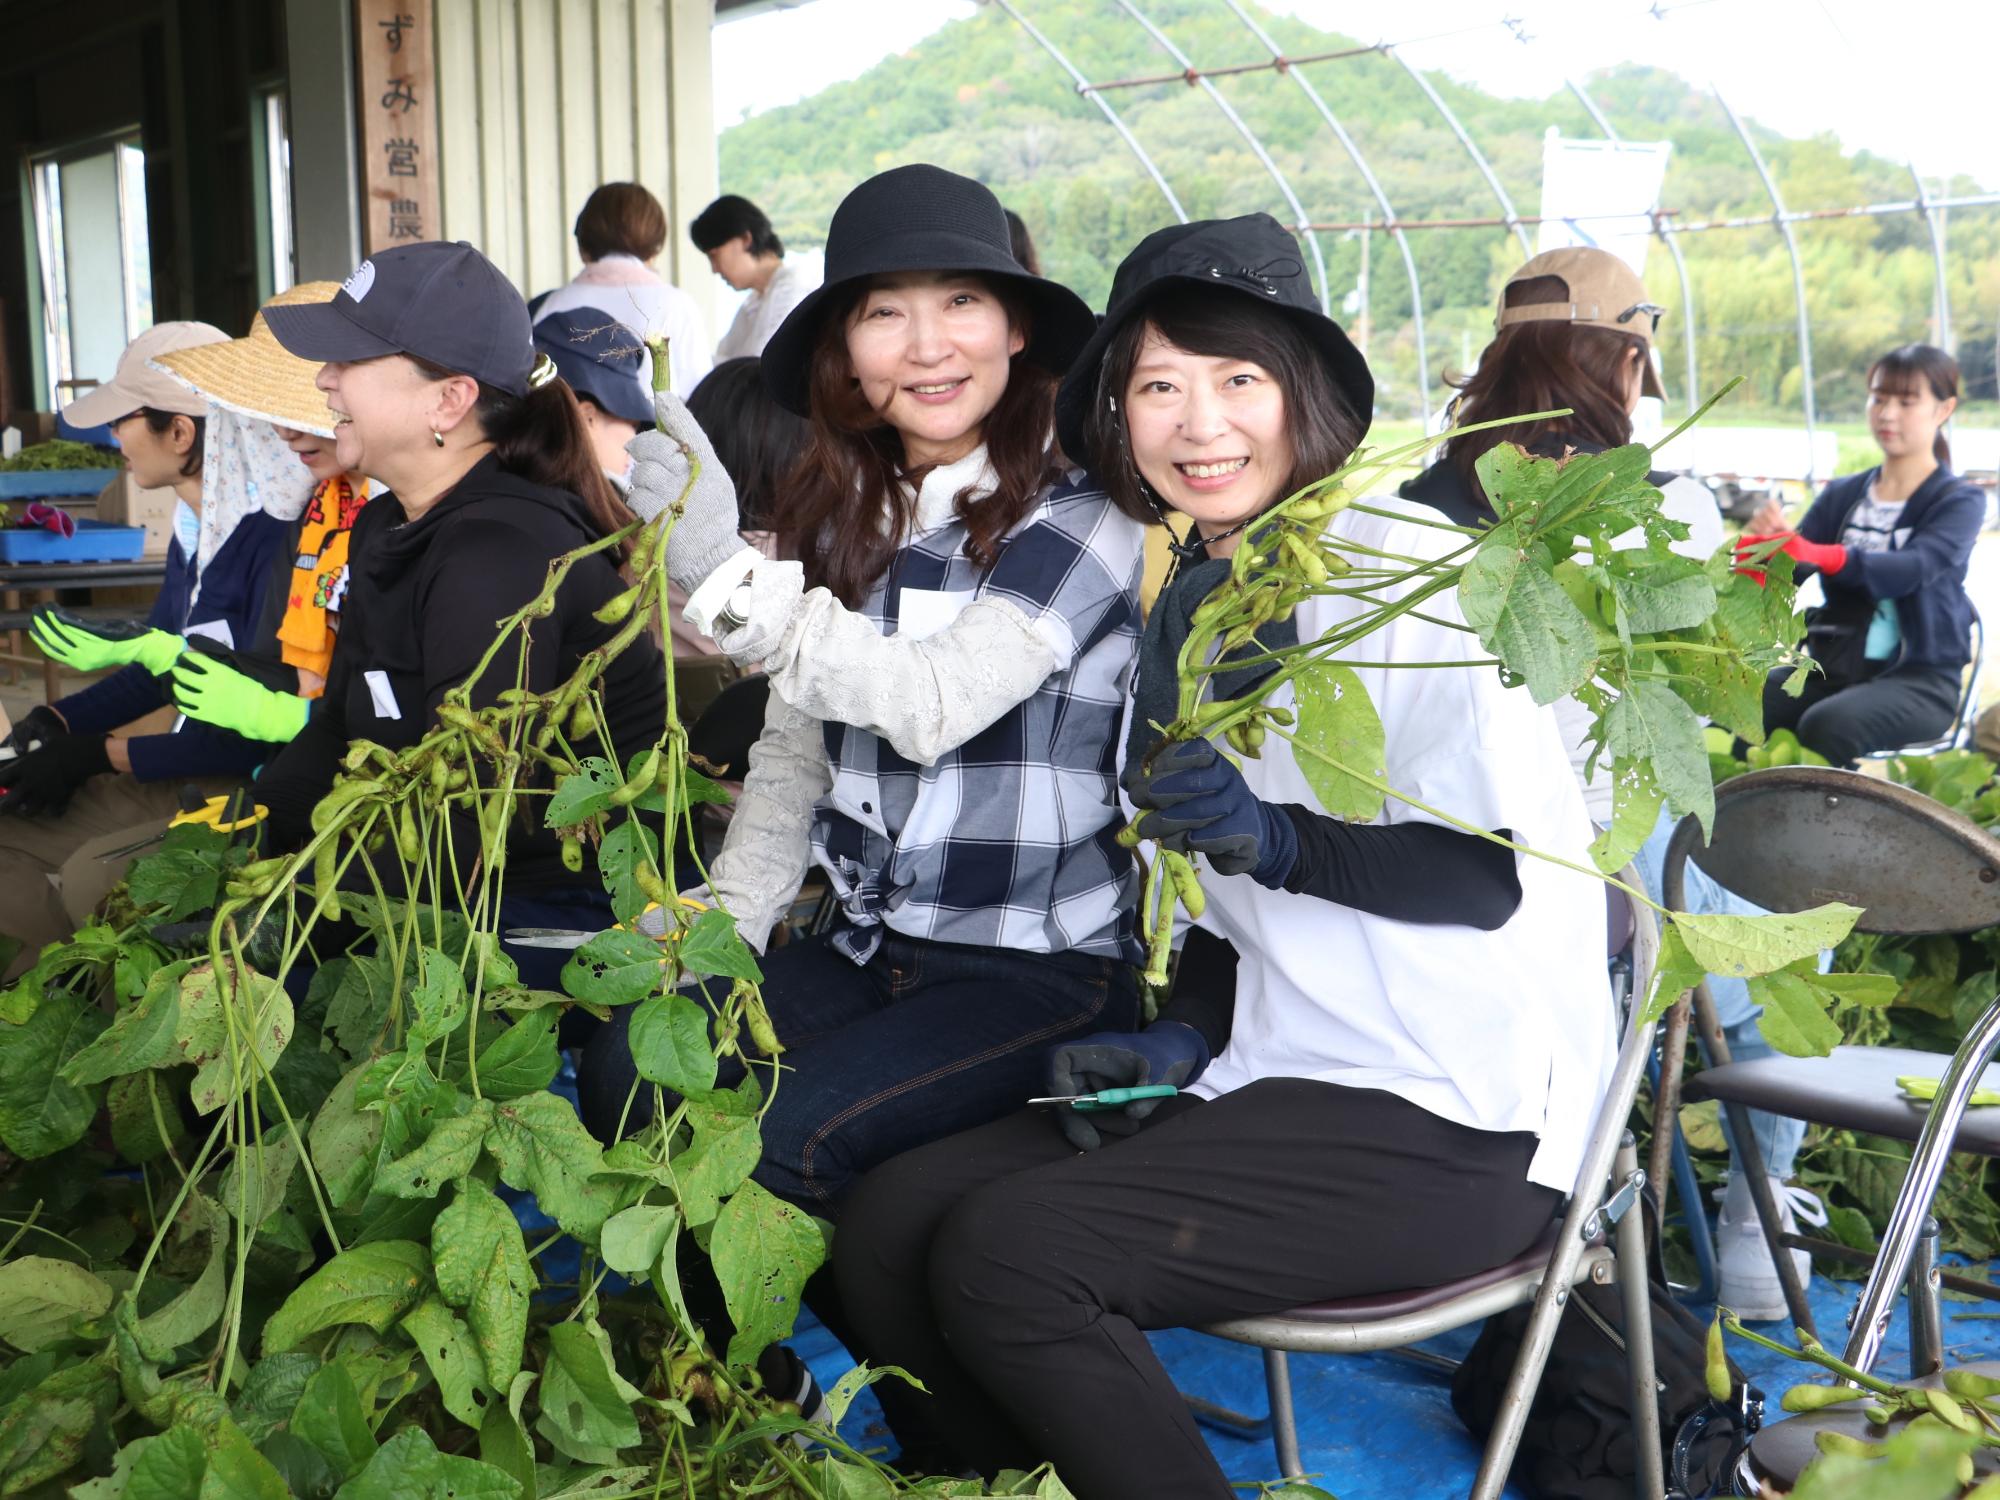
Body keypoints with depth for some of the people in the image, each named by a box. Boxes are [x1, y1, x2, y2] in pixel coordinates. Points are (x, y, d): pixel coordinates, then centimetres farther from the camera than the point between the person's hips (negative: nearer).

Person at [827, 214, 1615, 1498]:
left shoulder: (1406, 561, -10)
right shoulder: (1189, 606, 13)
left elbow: (1496, 870, -13)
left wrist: (1275, 839, -25)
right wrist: (1181, 1038, 3)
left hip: (1457, 1118, -7)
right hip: (1285, 1079, 7)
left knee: (1003, 1250, -23)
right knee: (889, 1223, -7)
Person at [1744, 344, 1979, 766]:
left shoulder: (1960, 501, 0)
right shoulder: (1842, 495, 13)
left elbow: (1915, 568, -21)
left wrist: (1821, 555, -39)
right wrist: (1771, 542, -25)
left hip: (1919, 678, -4)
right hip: (1832, 665, 4)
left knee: (1827, 726, -35)